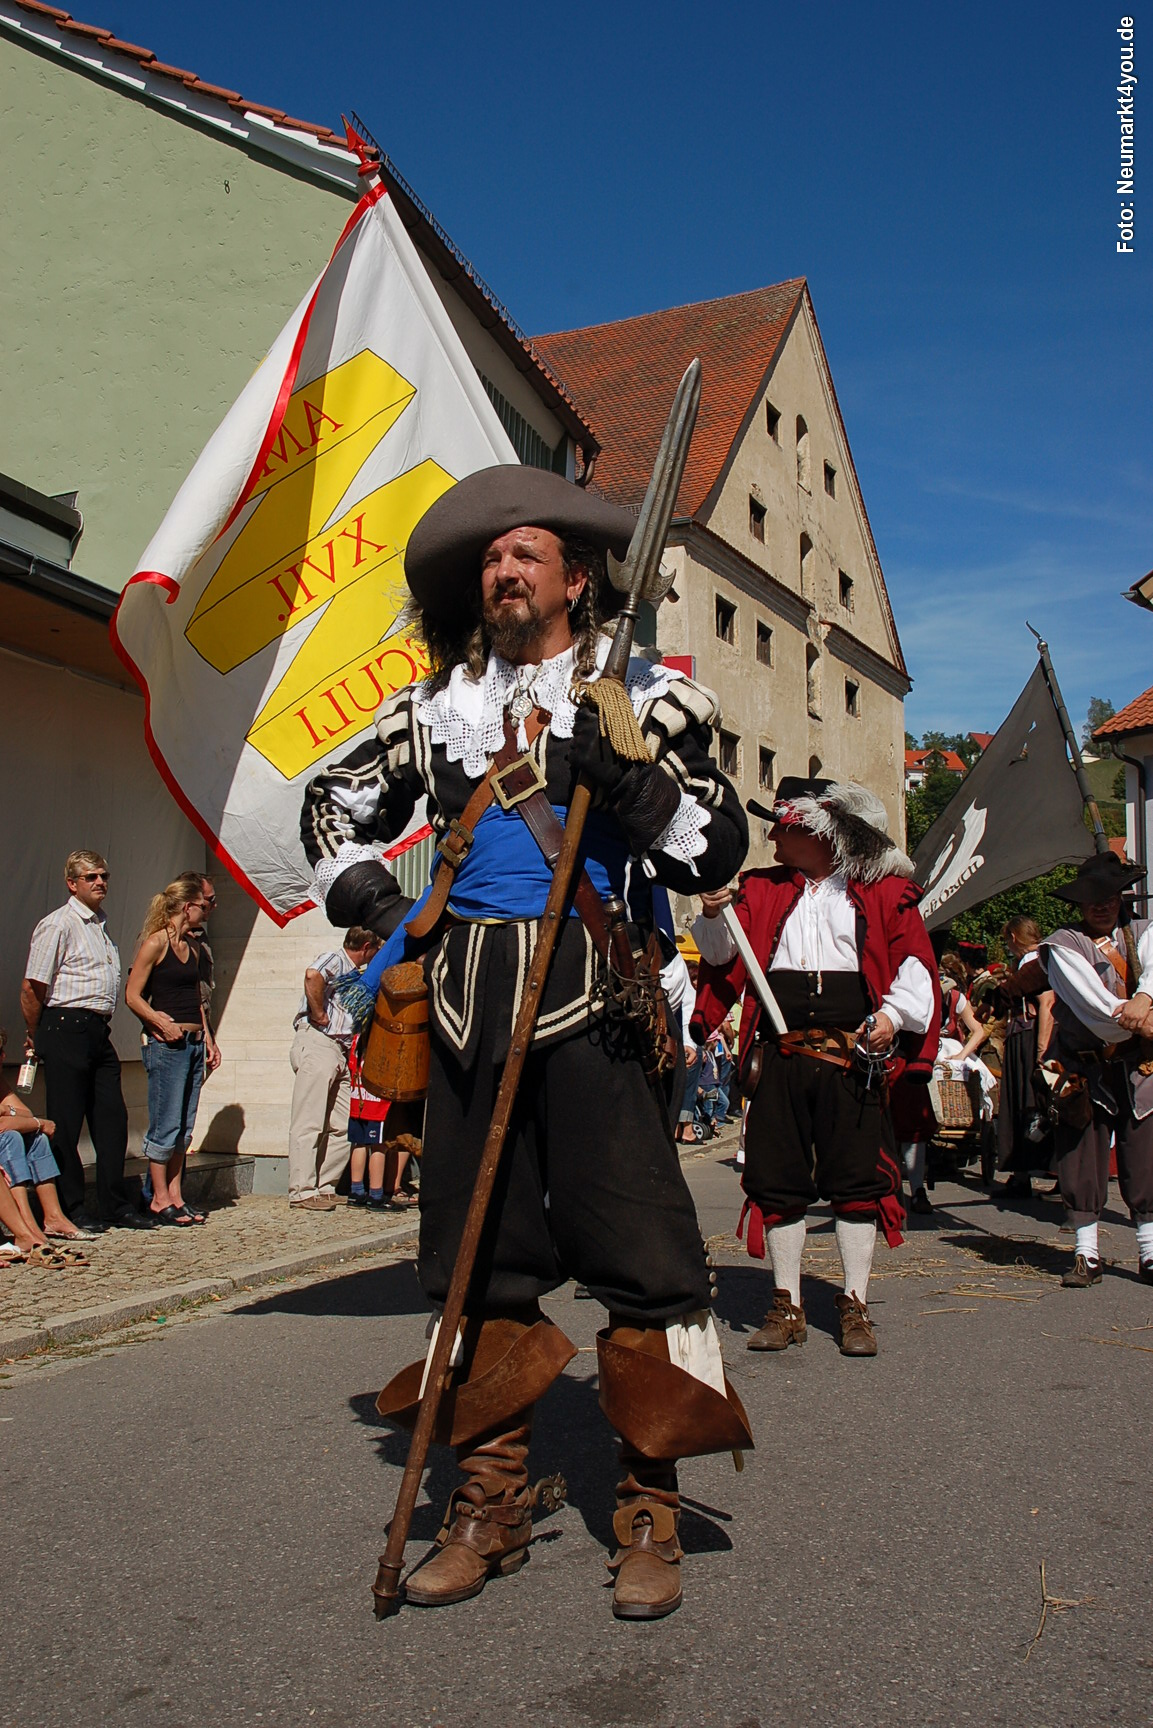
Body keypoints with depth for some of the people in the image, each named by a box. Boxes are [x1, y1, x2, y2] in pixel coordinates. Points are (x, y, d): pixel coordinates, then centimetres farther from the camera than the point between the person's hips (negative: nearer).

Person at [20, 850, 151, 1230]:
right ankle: (69, 1211, 9)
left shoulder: (100, 924, 18)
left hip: (98, 1031, 8)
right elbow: (31, 988, -11)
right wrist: (37, 1038, -1)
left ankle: (115, 1206, 17)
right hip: (66, 1028, -8)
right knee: (65, 1125, 0)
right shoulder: (57, 925, -8)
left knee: (112, 1119, 8)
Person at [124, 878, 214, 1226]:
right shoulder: (155, 942, -6)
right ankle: (160, 1198, 5)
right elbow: (132, 995, -9)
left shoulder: (191, 948, 16)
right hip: (166, 1044, -8)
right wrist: (161, 1022, -20)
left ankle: (175, 1195, 15)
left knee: (184, 1126, 9)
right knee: (166, 1124, -4)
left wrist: (207, 1039, 16)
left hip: (193, 1043, 8)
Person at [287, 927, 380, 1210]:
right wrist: (319, 1014, -18)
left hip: (340, 1053, 10)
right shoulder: (334, 958, -2)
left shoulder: (354, 973, 27)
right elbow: (313, 975, -25)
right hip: (316, 1043, -10)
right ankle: (301, 1190, -7)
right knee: (309, 1124, -9)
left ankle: (323, 1187, 12)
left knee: (343, 1127, 6)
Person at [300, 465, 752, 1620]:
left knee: (637, 1246, -5)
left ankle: (648, 1512, 10)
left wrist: (628, 776, -16)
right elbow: (334, 802, 28)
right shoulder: (435, 704, 16)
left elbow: (719, 849, -2)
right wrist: (366, 893, 10)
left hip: (590, 995, -4)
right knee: (479, 1252, 9)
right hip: (468, 997, 4)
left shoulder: (643, 694, 6)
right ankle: (489, 1503, 22)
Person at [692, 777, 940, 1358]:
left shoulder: (883, 891, 5)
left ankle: (855, 1308, 14)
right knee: (777, 1181, 5)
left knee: (857, 1183, 1)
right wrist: (713, 915, -11)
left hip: (853, 1059, -3)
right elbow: (722, 954, 9)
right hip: (780, 1059, 3)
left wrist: (894, 1013, -11)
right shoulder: (761, 890, 14)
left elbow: (915, 962, 5)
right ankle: (787, 1307, 18)